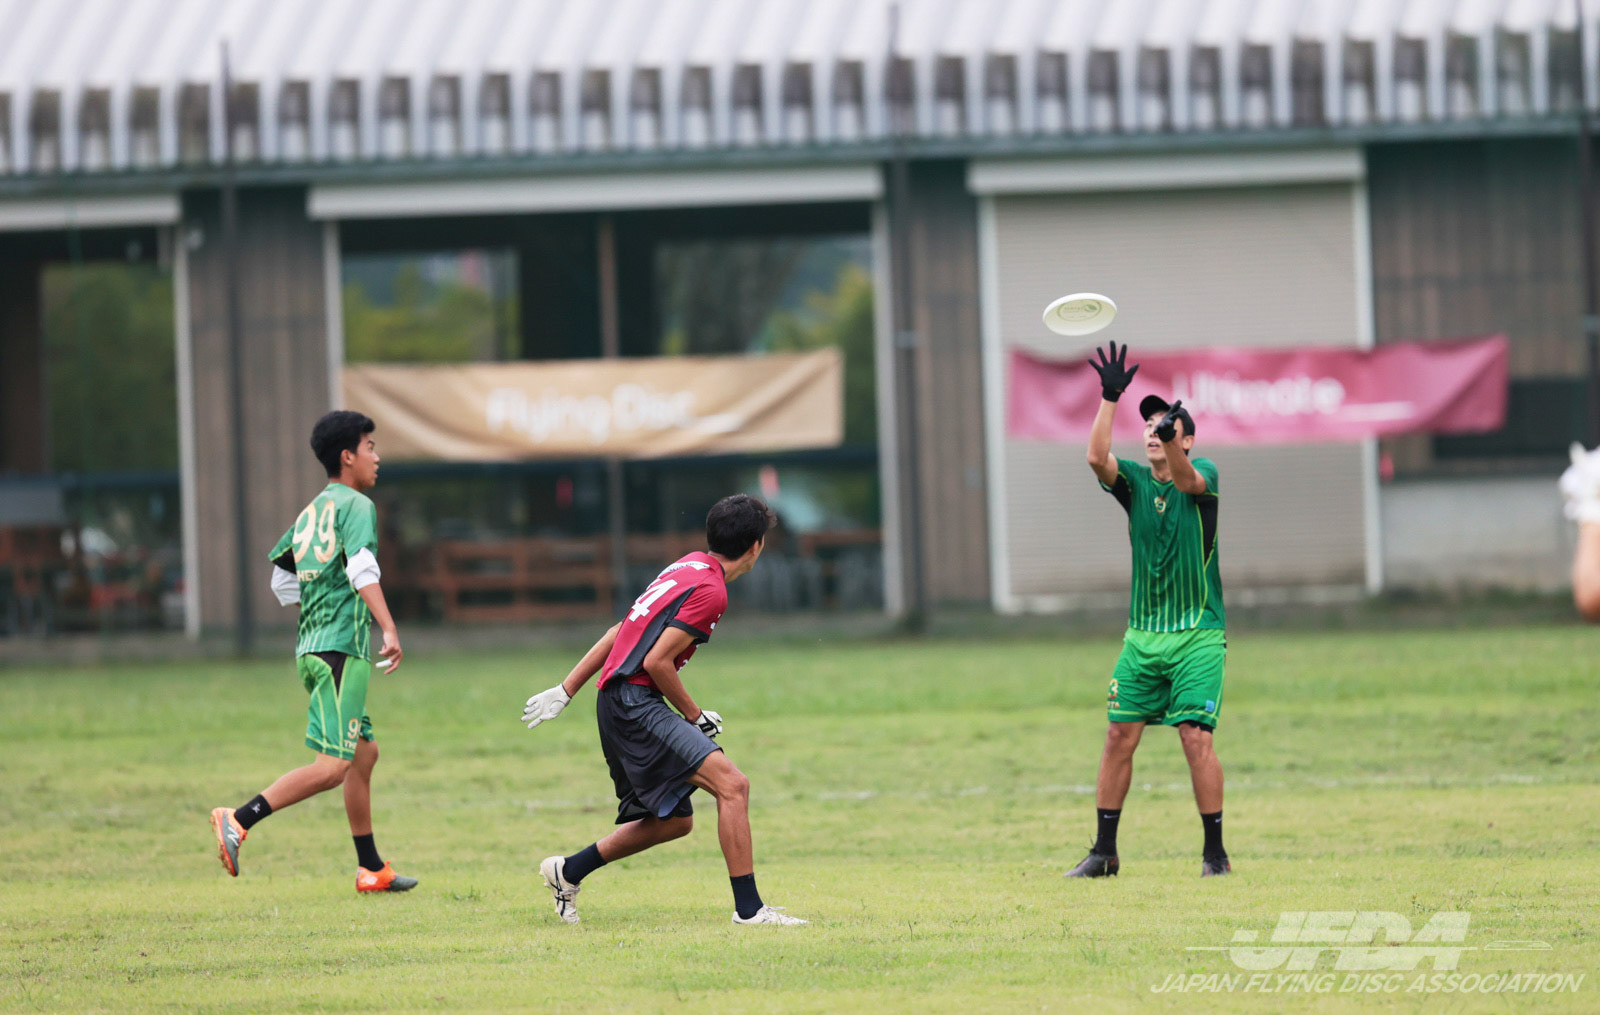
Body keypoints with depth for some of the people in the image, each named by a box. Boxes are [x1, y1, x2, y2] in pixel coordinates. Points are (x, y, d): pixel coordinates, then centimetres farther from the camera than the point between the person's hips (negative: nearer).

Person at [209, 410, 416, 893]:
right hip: (342, 650, -10)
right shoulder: (356, 506, -7)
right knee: (332, 767, -14)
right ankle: (239, 820, -23)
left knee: (364, 752, 18)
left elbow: (282, 578, 24)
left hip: (312, 648, 10)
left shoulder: (311, 512, 18)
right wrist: (389, 629, -30)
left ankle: (371, 868, 22)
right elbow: (362, 568, -23)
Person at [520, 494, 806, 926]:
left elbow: (620, 632, 20)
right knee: (731, 784, -19)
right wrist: (695, 716, -5)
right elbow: (657, 661, -17)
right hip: (634, 702, -10)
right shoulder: (710, 590, -13)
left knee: (675, 820, 15)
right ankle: (748, 907, -21)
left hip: (620, 703, 10)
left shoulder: (689, 567, 17)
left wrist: (565, 690, 23)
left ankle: (568, 871, 26)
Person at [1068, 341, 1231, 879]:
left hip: (1198, 636, -4)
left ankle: (1215, 852, -5)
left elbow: (1185, 478, -28)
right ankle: (1104, 851, 11)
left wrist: (1172, 439, -49)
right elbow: (1097, 458, -15)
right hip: (1141, 634, 4)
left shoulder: (1203, 476, -4)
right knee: (1120, 735, 2)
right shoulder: (1133, 480, 5)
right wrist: (1110, 398, -25)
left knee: (1196, 735, -12)